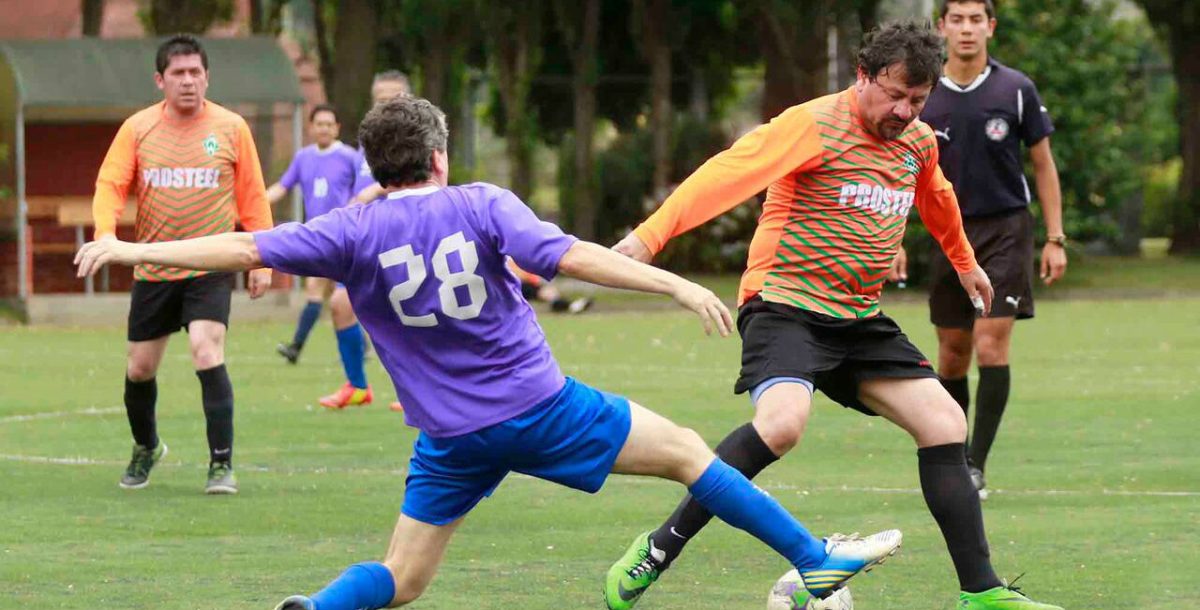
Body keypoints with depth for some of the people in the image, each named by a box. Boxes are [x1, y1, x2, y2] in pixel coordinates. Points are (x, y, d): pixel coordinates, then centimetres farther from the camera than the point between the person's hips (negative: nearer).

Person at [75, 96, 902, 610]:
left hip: (453, 440, 2)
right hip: (542, 407, -2)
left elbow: (246, 249, -3)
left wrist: (136, 251, 5)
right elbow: (569, 256, -16)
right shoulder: (481, 205, -4)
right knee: (687, 452, 12)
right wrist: (677, 285, -17)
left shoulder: (355, 232, 0)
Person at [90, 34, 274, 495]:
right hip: (153, 269, 3)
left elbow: (252, 197, 4)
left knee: (208, 354, -21)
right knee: (140, 369, 9)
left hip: (210, 269, -2)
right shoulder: (137, 129, 0)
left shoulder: (231, 128, -1)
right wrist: (106, 231, -22)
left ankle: (222, 465, -14)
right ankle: (145, 448, 37)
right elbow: (110, 184, -3)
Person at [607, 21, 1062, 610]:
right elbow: (727, 174, -23)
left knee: (945, 424, 0)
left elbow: (937, 200, 34)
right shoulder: (814, 125, -13)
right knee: (781, 422, -32)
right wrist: (649, 235, -34)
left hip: (860, 319, 8)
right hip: (786, 303, -8)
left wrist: (964, 263, 50)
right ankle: (658, 551, -19)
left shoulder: (919, 142, 11)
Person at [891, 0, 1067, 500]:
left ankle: (976, 467, -9)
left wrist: (1055, 239, 0)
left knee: (991, 346, -12)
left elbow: (1043, 164, 4)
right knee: (952, 357, 6)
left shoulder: (1015, 89, -3)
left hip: (1006, 230, -2)